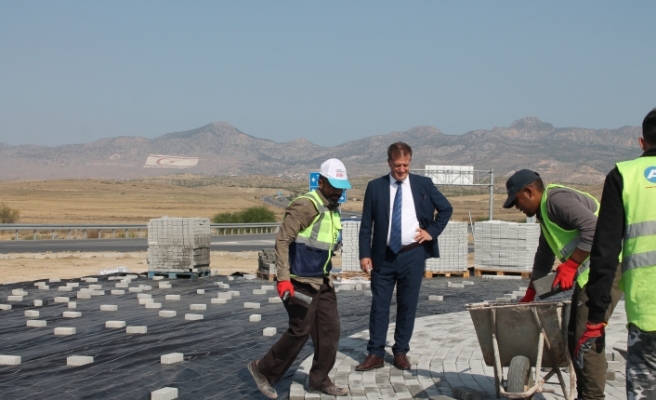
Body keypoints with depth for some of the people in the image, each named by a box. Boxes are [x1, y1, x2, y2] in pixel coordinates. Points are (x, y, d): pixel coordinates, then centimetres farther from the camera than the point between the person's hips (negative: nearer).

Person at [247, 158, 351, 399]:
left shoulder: (333, 209, 11)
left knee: (330, 330, 7)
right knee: (300, 331, -6)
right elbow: (282, 240, -21)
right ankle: (264, 370, 11)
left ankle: (319, 380, 18)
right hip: (301, 281, -9)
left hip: (322, 281, 9)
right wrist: (283, 278, -26)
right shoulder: (306, 205, -16)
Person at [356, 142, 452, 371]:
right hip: (384, 255, 0)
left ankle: (401, 352, 17)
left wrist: (432, 231, 1)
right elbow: (366, 224, 1)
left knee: (408, 305, 6)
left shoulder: (423, 184, 2)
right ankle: (375, 354, 9)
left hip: (413, 255, 0)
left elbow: (446, 209, 13)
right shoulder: (375, 187, 0)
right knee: (379, 305, 2)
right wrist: (365, 254, -5)